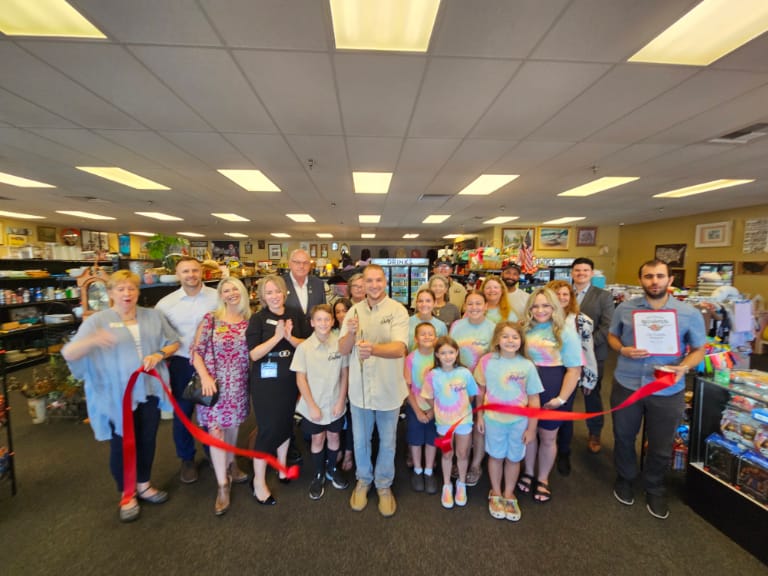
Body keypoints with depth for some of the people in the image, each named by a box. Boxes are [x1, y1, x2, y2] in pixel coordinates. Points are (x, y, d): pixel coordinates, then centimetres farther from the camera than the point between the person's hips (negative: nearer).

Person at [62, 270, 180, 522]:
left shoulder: (153, 316, 4)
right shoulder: (98, 321, -6)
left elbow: (174, 342, 9)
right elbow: (68, 353, -13)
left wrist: (160, 354, -12)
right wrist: (92, 341, -34)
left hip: (150, 391, 3)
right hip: (117, 396, -3)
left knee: (147, 441, 17)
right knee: (122, 445, 11)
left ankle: (143, 485, 39)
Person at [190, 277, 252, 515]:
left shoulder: (249, 321, 0)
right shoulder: (211, 319, -7)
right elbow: (196, 351, -7)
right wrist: (205, 377, -16)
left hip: (239, 385, 3)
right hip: (215, 383, -3)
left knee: (233, 425, 17)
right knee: (216, 431, 0)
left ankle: (230, 465, 43)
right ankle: (223, 485, 16)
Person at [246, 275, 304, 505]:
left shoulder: (294, 316, 1)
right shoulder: (258, 318, -9)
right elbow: (254, 354, -16)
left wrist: (290, 337, -18)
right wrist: (277, 336, -24)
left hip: (290, 379, 4)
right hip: (266, 381, -4)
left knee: (286, 422, 16)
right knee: (268, 428, 1)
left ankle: (282, 467, 39)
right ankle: (259, 481, 21)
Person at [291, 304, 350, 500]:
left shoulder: (340, 344, -12)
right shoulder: (304, 347, -14)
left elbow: (345, 373, -4)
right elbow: (300, 379, -9)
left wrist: (341, 401, -5)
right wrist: (312, 406, -9)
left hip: (335, 403, 1)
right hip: (314, 405, -1)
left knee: (334, 436, 17)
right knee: (317, 439, 14)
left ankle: (332, 469, 42)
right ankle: (318, 475, 37)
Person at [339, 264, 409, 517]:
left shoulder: (398, 310, -14)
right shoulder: (354, 310, -3)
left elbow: (400, 348, -26)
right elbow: (342, 349, -5)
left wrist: (374, 349, -45)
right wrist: (351, 333, -26)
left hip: (388, 389, -2)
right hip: (360, 388, 3)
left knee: (387, 442, 18)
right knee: (360, 440, 21)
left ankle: (384, 485, 43)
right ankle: (363, 480, 47)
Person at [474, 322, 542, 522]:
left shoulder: (527, 366, -13)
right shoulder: (487, 361, -13)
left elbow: (533, 399, -5)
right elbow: (481, 390, -2)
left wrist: (532, 428, -2)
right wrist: (479, 416, 2)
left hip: (519, 421, 1)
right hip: (493, 419, 0)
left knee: (513, 458, 18)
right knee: (496, 456, 17)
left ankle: (509, 495, 42)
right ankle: (495, 494, 41)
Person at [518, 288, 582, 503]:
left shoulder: (565, 332, -9)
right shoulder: (525, 329, 2)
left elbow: (574, 369, -10)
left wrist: (561, 398, -14)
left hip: (552, 392, -3)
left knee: (547, 437, 14)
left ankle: (543, 479, 37)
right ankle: (528, 473, 39)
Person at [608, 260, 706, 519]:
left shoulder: (690, 314, -7)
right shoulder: (625, 309, -5)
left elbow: (698, 349, 1)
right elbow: (612, 336, 6)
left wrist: (684, 367, -18)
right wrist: (623, 350, -15)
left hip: (668, 392, 0)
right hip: (626, 386, 1)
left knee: (661, 446, 16)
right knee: (623, 437, 18)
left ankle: (654, 489, 43)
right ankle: (625, 479, 44)